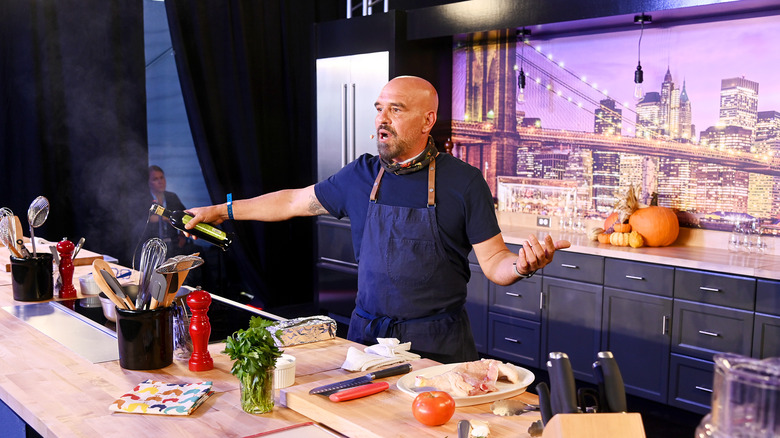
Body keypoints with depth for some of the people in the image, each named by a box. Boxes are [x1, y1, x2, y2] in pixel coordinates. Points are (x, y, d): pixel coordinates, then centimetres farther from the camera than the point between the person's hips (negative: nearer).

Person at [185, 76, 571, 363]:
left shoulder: (463, 182, -7)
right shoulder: (361, 175, 3)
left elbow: (493, 262, -7)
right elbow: (294, 201, 14)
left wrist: (522, 265, -30)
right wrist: (220, 211, 17)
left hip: (437, 343, -3)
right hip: (367, 334, 4)